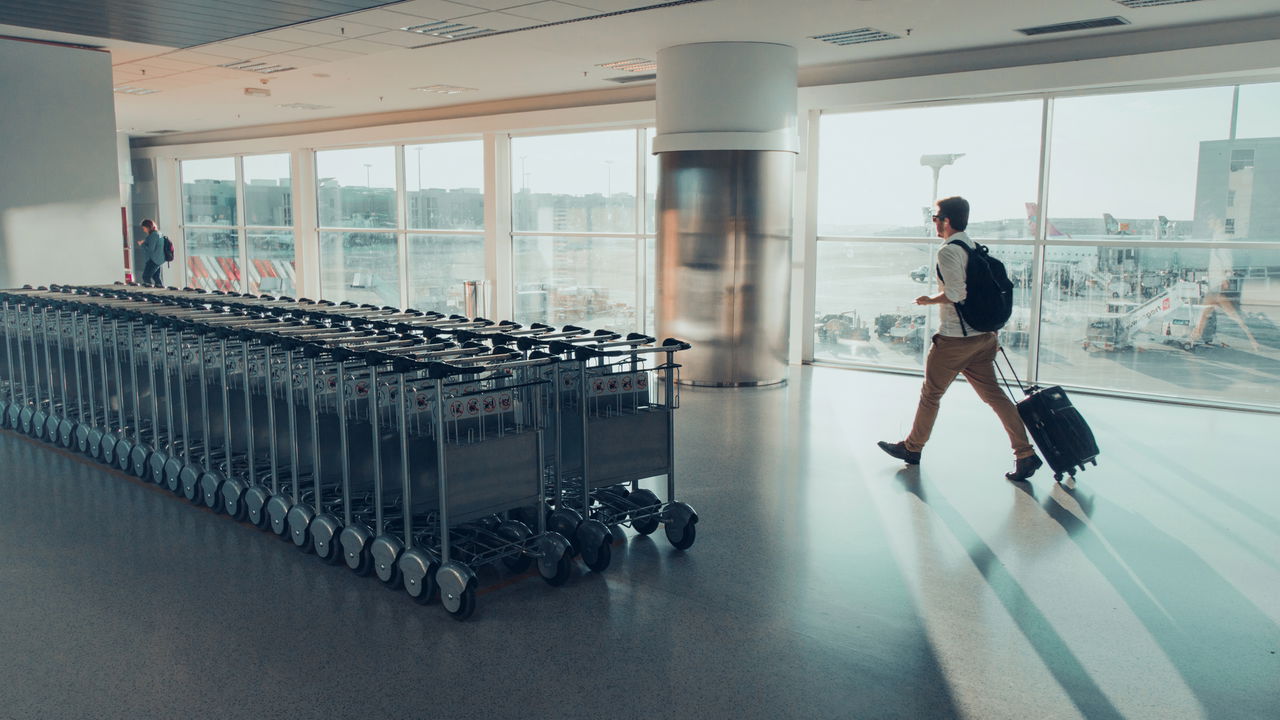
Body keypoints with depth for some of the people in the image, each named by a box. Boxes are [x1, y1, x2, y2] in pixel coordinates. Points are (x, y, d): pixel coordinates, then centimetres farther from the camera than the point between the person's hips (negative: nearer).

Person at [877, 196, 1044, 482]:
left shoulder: (948, 250, -15)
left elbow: (956, 293, -25)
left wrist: (930, 300, -6)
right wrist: (991, 335, 20)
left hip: (954, 338, -8)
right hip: (983, 336, 8)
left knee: (930, 394, 8)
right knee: (993, 394, 9)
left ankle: (912, 448, 22)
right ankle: (1025, 454, 5)